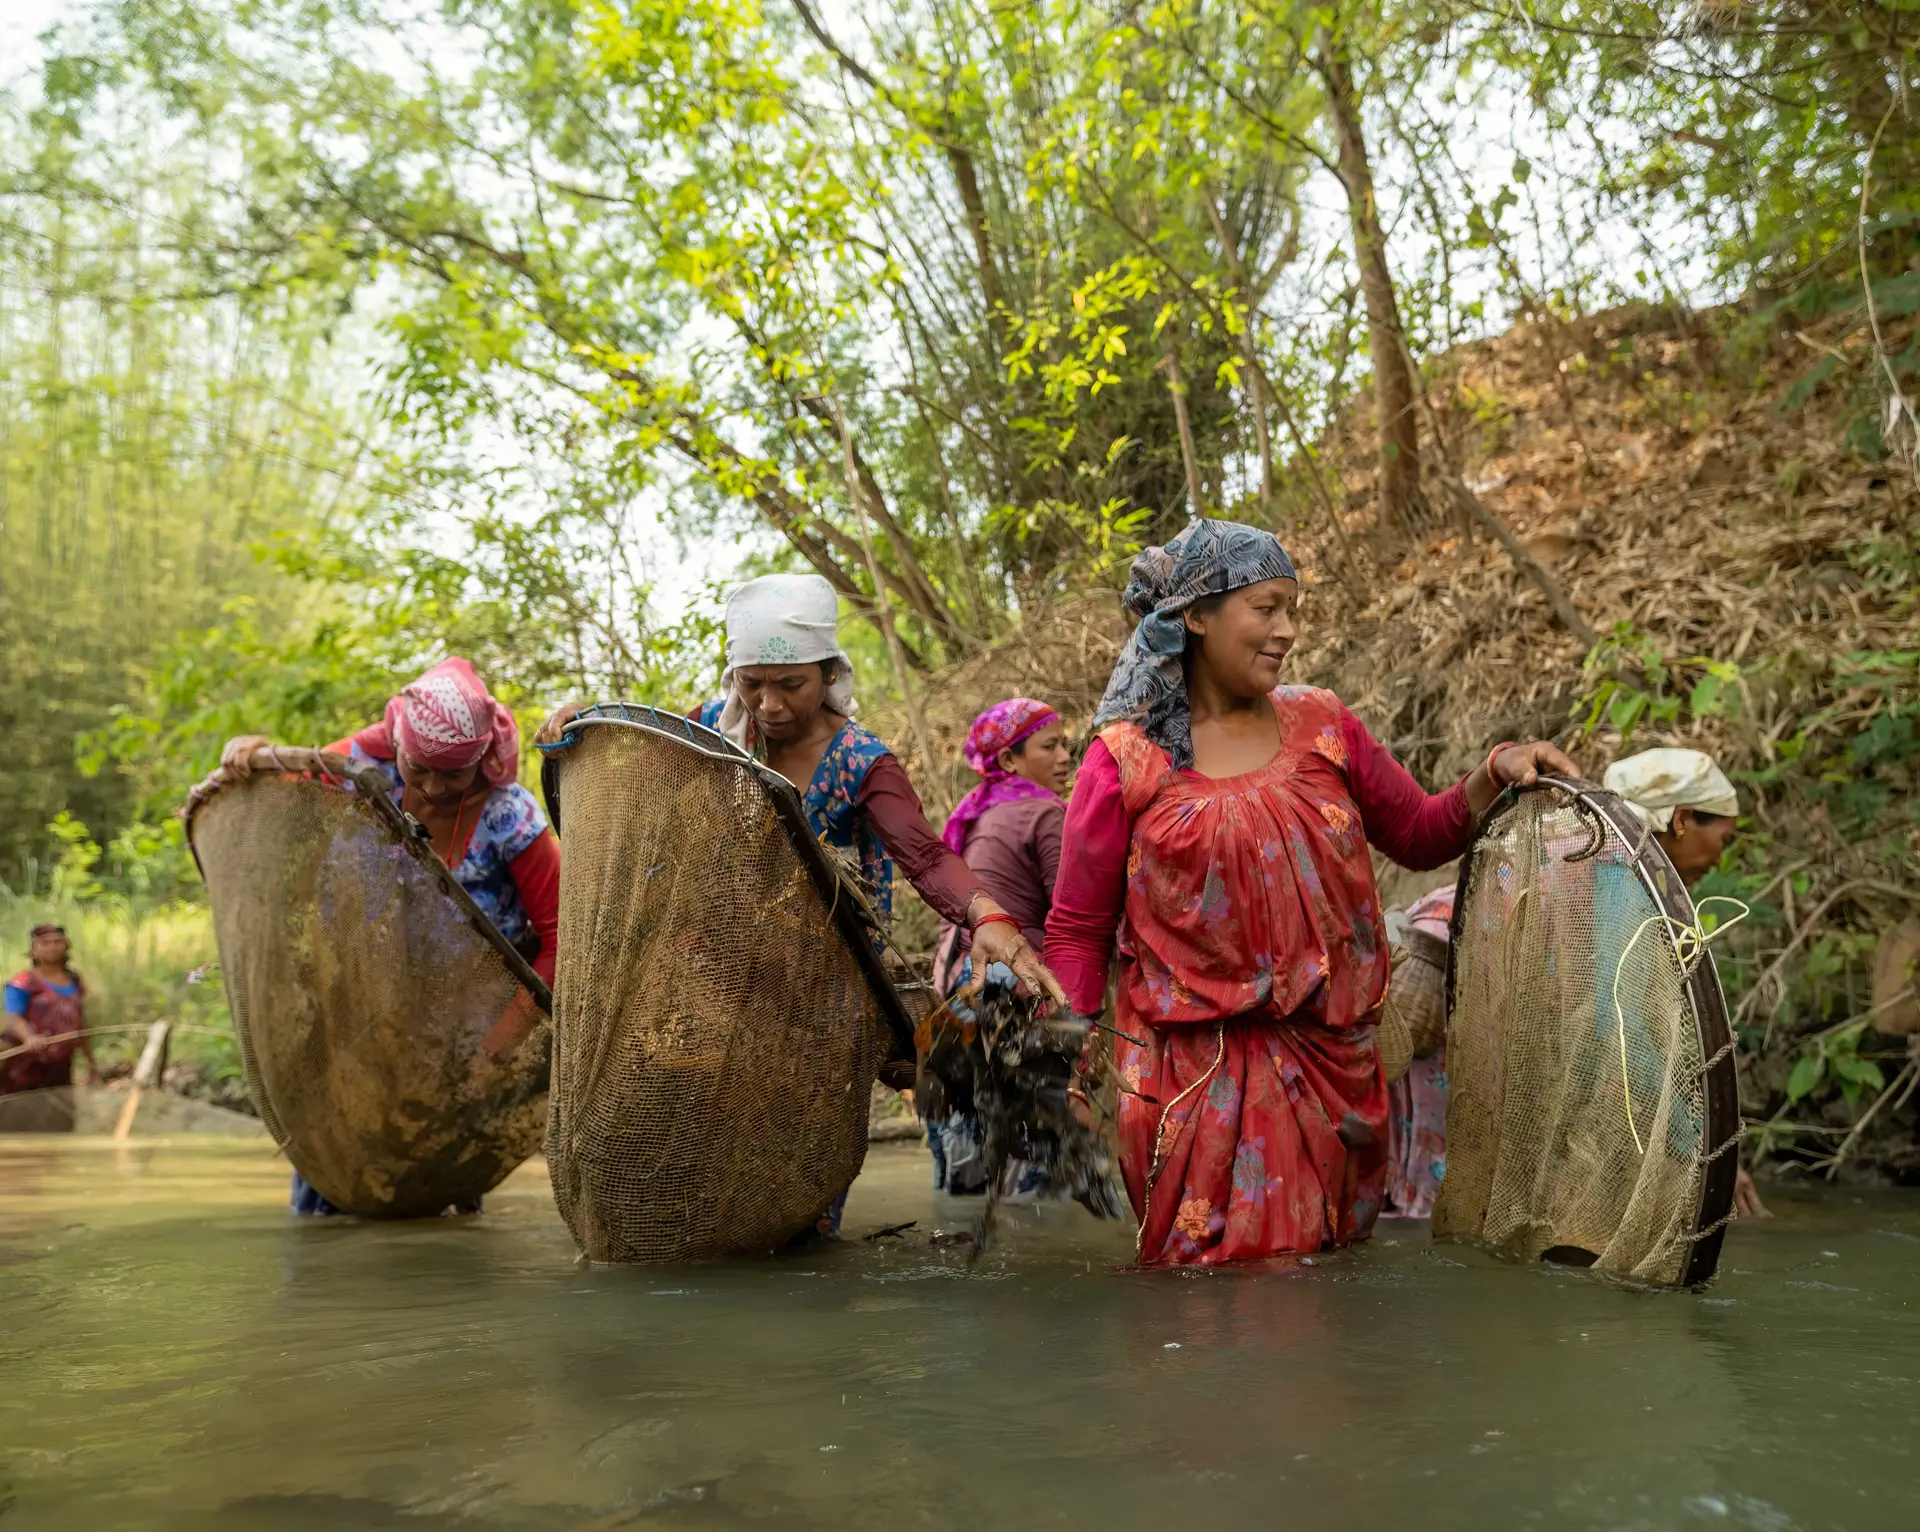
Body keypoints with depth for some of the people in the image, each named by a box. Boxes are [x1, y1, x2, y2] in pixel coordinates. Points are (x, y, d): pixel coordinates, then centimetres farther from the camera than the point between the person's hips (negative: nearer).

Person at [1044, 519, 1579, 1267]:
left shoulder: (1322, 726, 7)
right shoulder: (1125, 762, -3)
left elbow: (1421, 835, 15)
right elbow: (1077, 933, 1)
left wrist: (1494, 774, -2)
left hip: (1328, 1065, 4)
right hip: (1196, 1077, -3)